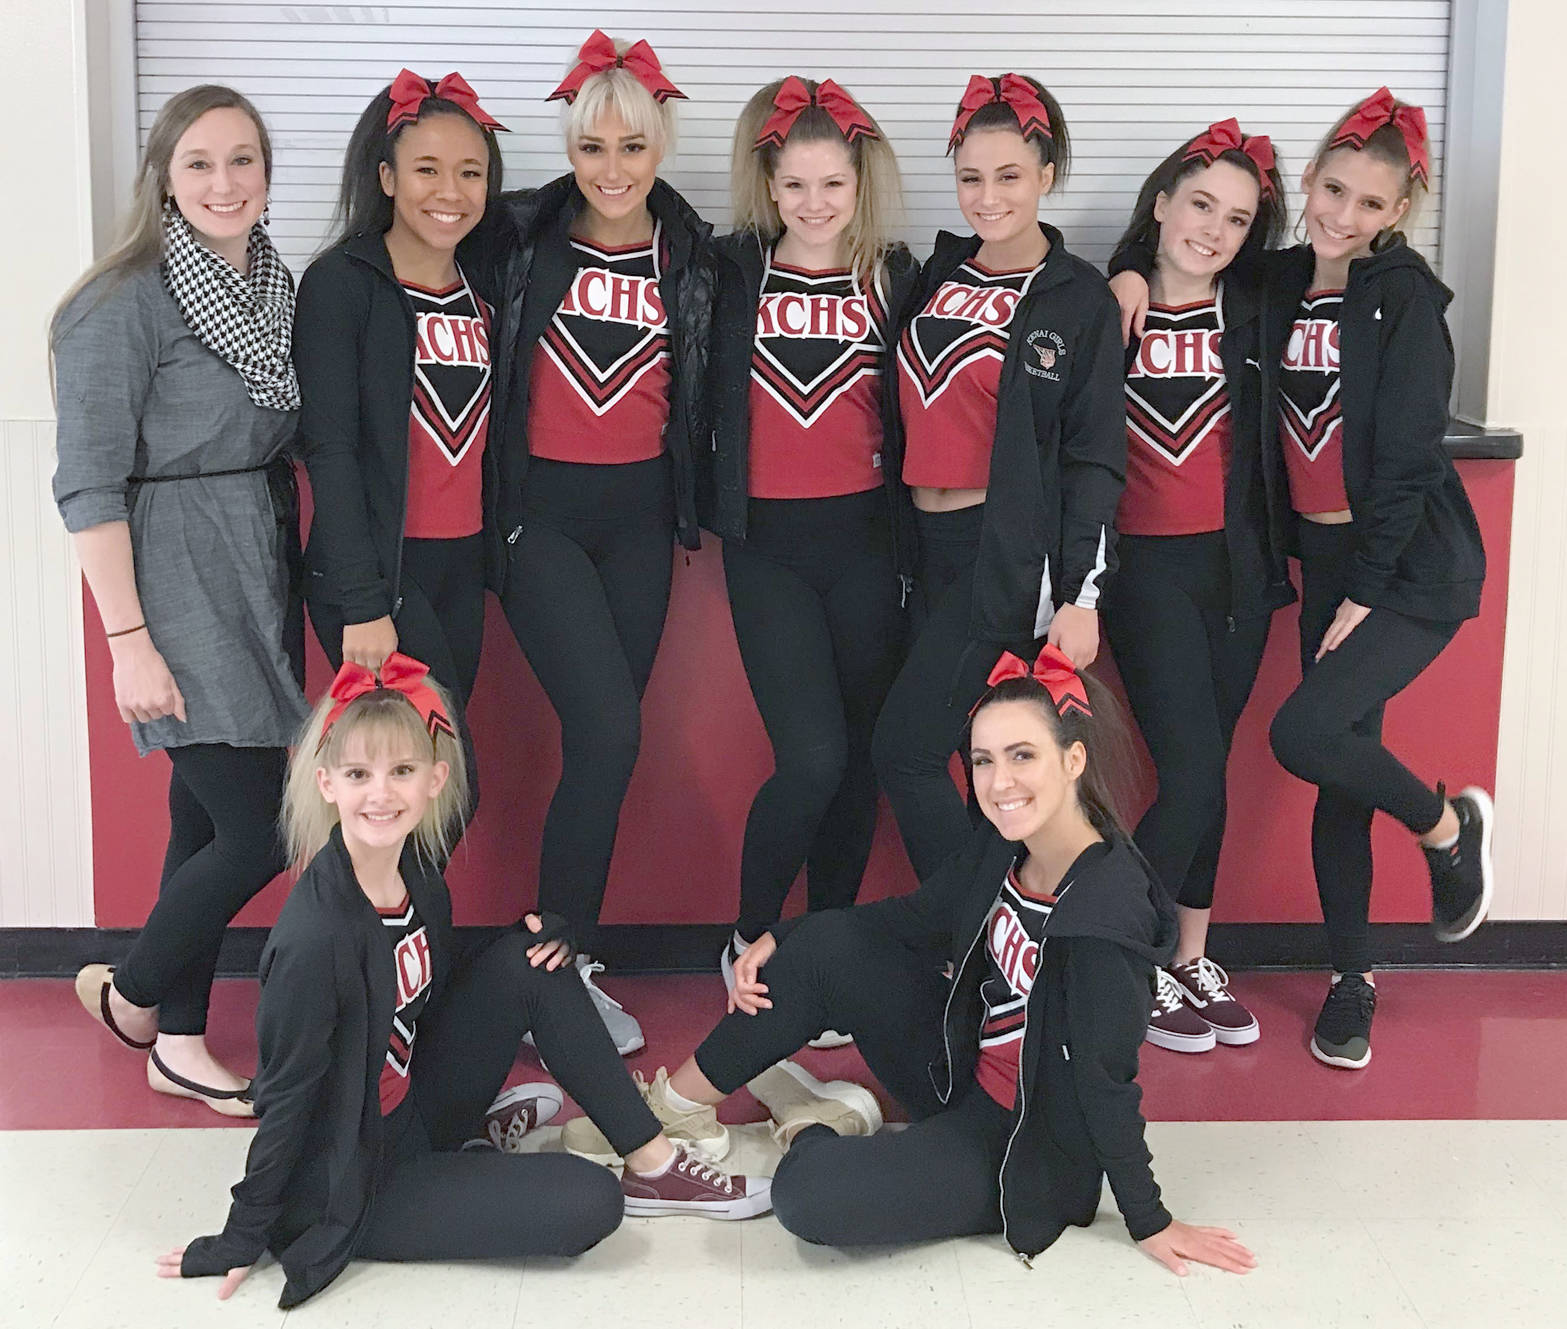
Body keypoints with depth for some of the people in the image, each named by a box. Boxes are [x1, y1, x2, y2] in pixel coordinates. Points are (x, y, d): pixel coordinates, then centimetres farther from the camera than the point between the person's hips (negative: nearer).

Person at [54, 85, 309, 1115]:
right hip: (180, 583, -7)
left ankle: (180, 1046, 26)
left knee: (208, 818, 13)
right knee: (260, 831, -6)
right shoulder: (127, 303, -13)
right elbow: (89, 482, -14)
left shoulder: (274, 285, 9)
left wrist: (292, 575, 10)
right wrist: (129, 639, -17)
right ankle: (129, 994, 20)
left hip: (261, 581, 7)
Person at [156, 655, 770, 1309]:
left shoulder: (416, 874, -5)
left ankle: (653, 1163, 4)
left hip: (410, 1116, 8)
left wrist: (537, 940, -5)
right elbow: (285, 1095, -20)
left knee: (529, 965, -6)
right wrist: (241, 1240, -10)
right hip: (347, 1189, -8)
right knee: (588, 1203, -20)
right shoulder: (316, 936, -29)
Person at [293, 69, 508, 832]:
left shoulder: (479, 291, 12)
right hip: (375, 569, -6)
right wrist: (363, 603, -17)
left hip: (461, 567, 6)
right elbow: (328, 447, -12)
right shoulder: (342, 283, -7)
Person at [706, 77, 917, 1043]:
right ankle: (750, 943, 10)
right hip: (768, 542, -2)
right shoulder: (735, 272, 3)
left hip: (865, 538, 2)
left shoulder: (895, 278, 6)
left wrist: (914, 536, 3)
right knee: (812, 756, -12)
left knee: (857, 756, 6)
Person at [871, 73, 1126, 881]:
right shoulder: (936, 275, 11)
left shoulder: (1078, 300, -3)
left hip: (1011, 553, -5)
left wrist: (1081, 595, -12)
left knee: (905, 751, -11)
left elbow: (1095, 459, -6)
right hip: (927, 544, 5)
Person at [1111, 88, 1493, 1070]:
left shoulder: (1406, 296, -10)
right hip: (1325, 558, 6)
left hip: (1411, 565, -6)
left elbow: (1406, 455, -14)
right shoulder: (1281, 284, 7)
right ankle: (1352, 977, 23)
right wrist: (1133, 273, 0)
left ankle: (1449, 825, 8)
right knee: (1340, 773, 8)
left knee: (1305, 733, -21)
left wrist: (1366, 593, -15)